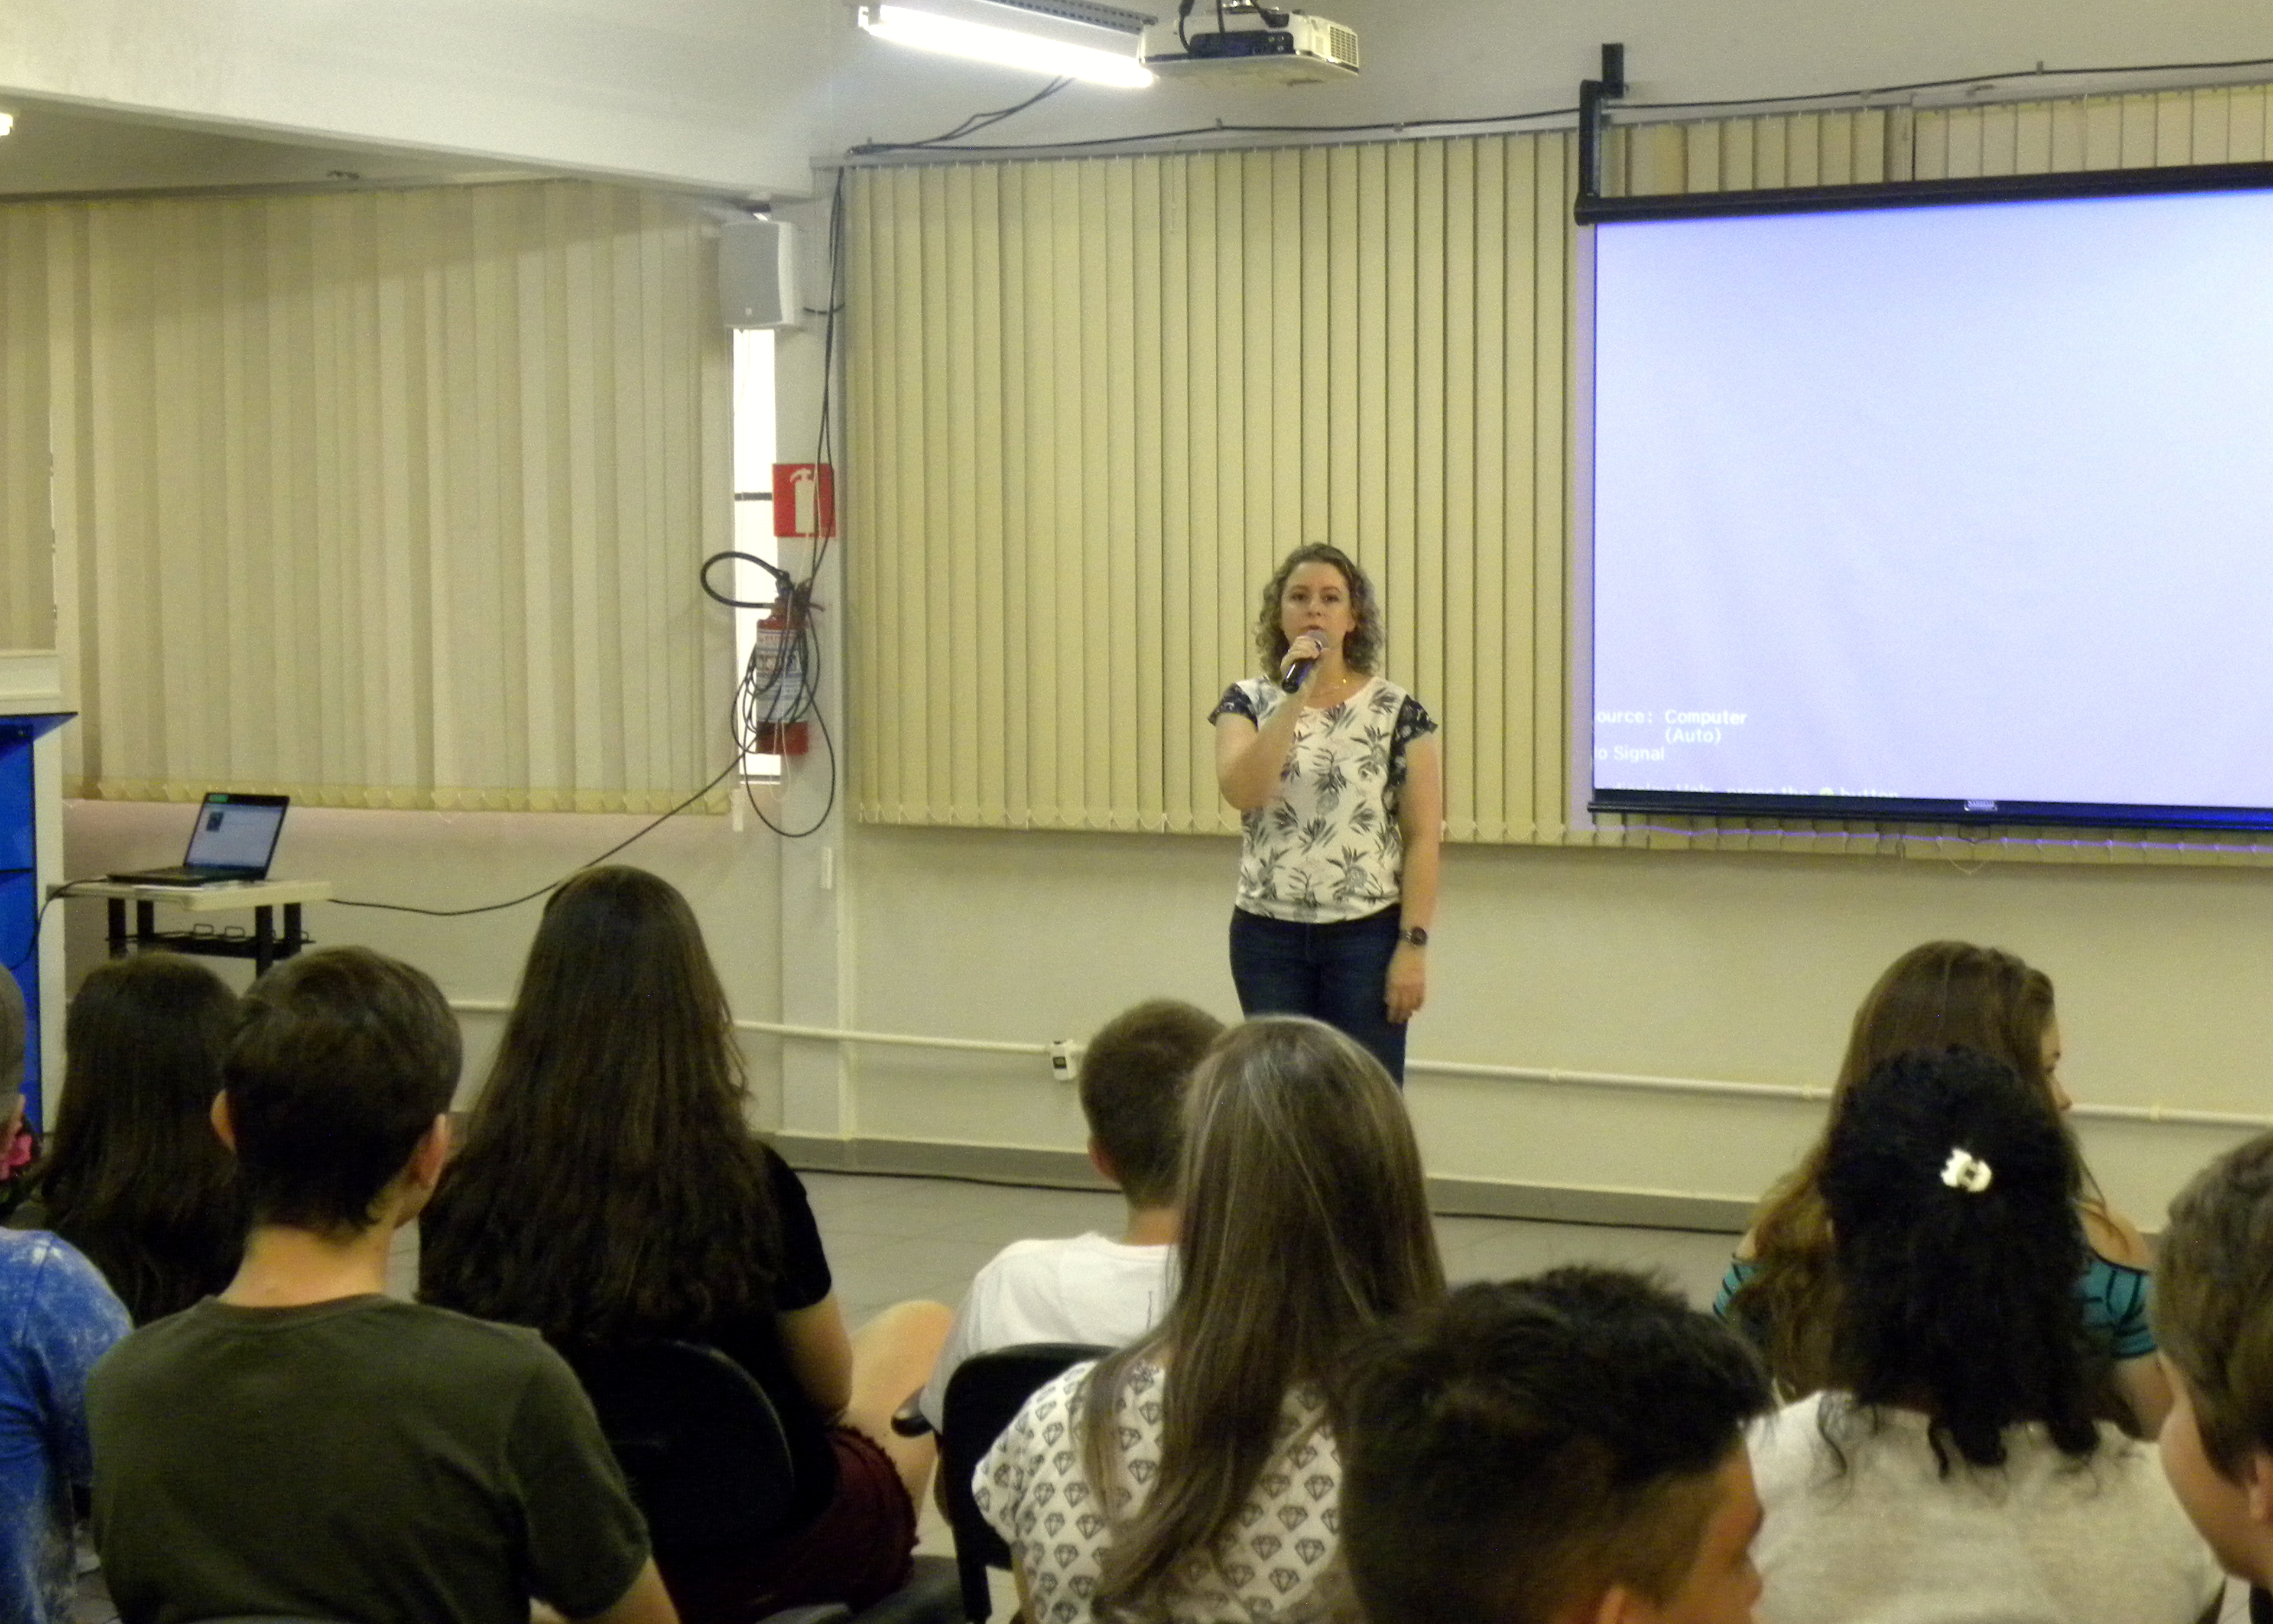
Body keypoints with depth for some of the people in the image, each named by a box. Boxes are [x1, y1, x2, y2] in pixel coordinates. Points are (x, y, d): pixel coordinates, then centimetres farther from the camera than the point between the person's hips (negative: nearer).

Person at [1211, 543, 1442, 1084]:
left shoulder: (1398, 712, 0)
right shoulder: (1248, 702, 5)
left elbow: (1424, 836, -3)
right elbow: (1241, 791, -14)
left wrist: (1415, 944, -9)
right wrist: (1294, 698, -17)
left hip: (1366, 936, -2)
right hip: (1268, 937, 2)